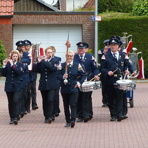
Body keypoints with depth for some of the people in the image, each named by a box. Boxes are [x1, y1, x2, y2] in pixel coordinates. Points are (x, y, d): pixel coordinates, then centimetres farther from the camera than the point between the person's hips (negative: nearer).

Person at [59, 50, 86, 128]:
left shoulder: (77, 65, 3)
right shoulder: (62, 65, 5)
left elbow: (83, 75, 8)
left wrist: (79, 82, -4)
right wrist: (63, 77, -19)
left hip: (74, 89, -2)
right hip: (64, 89, 2)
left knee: (73, 105, -12)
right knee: (66, 106, 7)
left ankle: (72, 120, -20)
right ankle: (68, 121, 15)